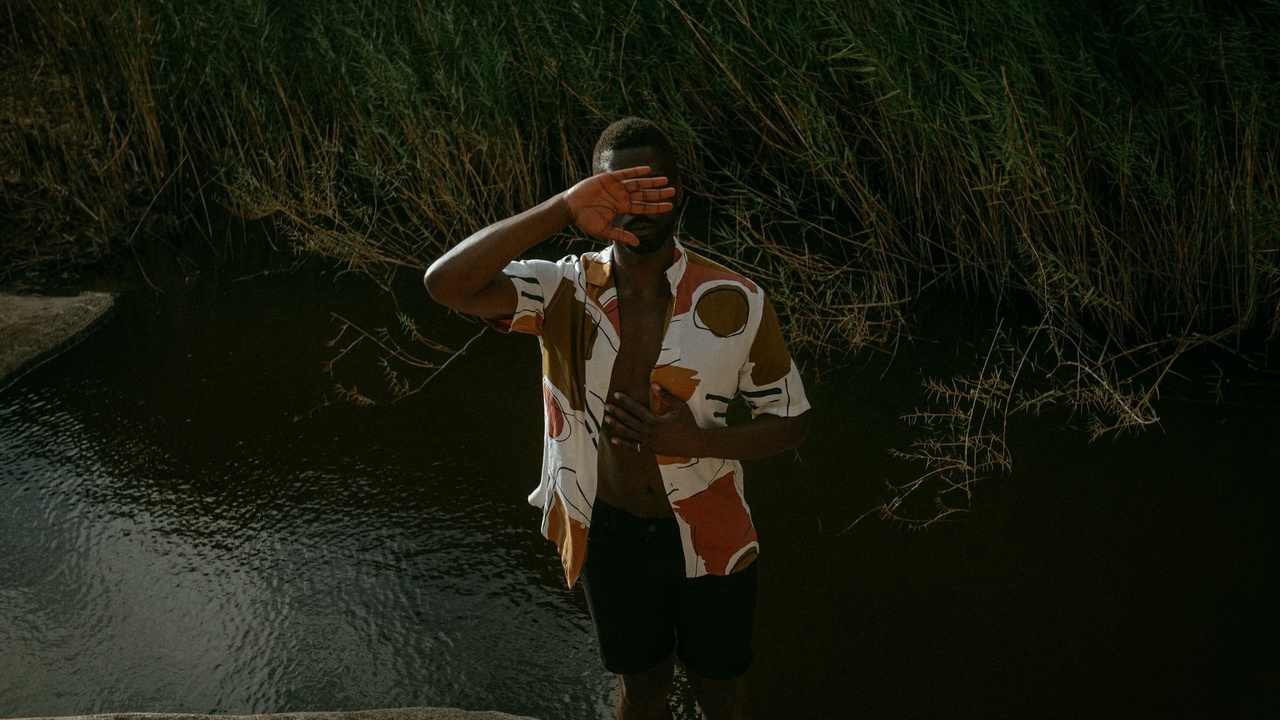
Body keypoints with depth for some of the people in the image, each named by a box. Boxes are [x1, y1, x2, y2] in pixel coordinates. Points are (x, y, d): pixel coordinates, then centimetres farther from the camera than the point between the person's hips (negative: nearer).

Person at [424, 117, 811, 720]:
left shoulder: (735, 305, -16)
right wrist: (563, 209, -38)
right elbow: (446, 283, -32)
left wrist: (698, 440, -25)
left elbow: (792, 422, -7)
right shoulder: (563, 293, -15)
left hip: (709, 538, -1)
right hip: (610, 535, 1)